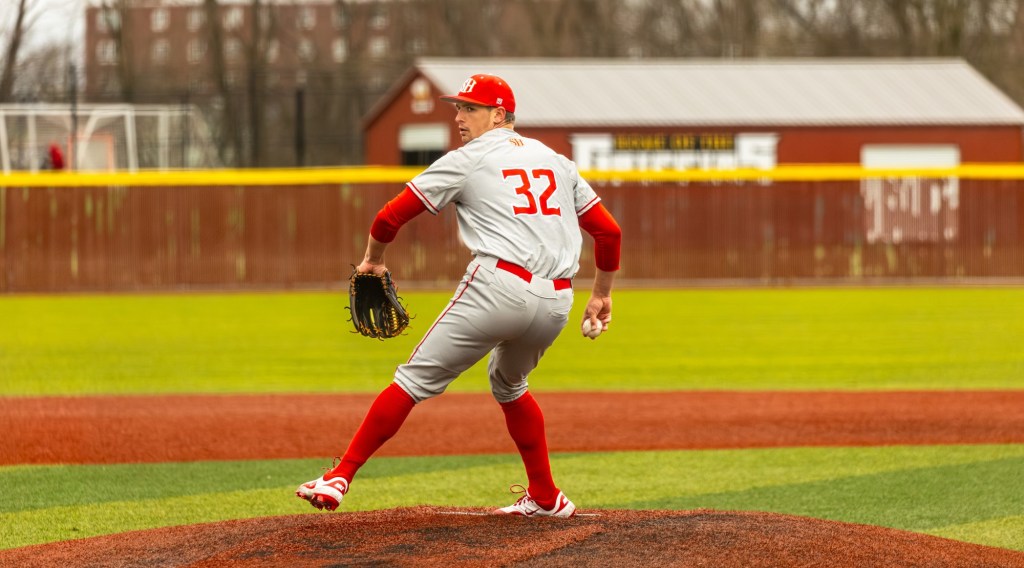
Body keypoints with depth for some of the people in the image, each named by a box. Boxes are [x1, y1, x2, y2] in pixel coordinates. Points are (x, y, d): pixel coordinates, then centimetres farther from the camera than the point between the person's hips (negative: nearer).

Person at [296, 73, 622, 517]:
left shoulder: (467, 160, 7)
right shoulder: (557, 161, 21)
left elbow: (390, 218, 5)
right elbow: (608, 231, 18)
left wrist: (373, 259, 24)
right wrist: (602, 294, 30)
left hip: (498, 287, -6)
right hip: (556, 304, 6)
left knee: (416, 380, -3)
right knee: (508, 383, 31)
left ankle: (340, 477, -8)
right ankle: (546, 498, 31)